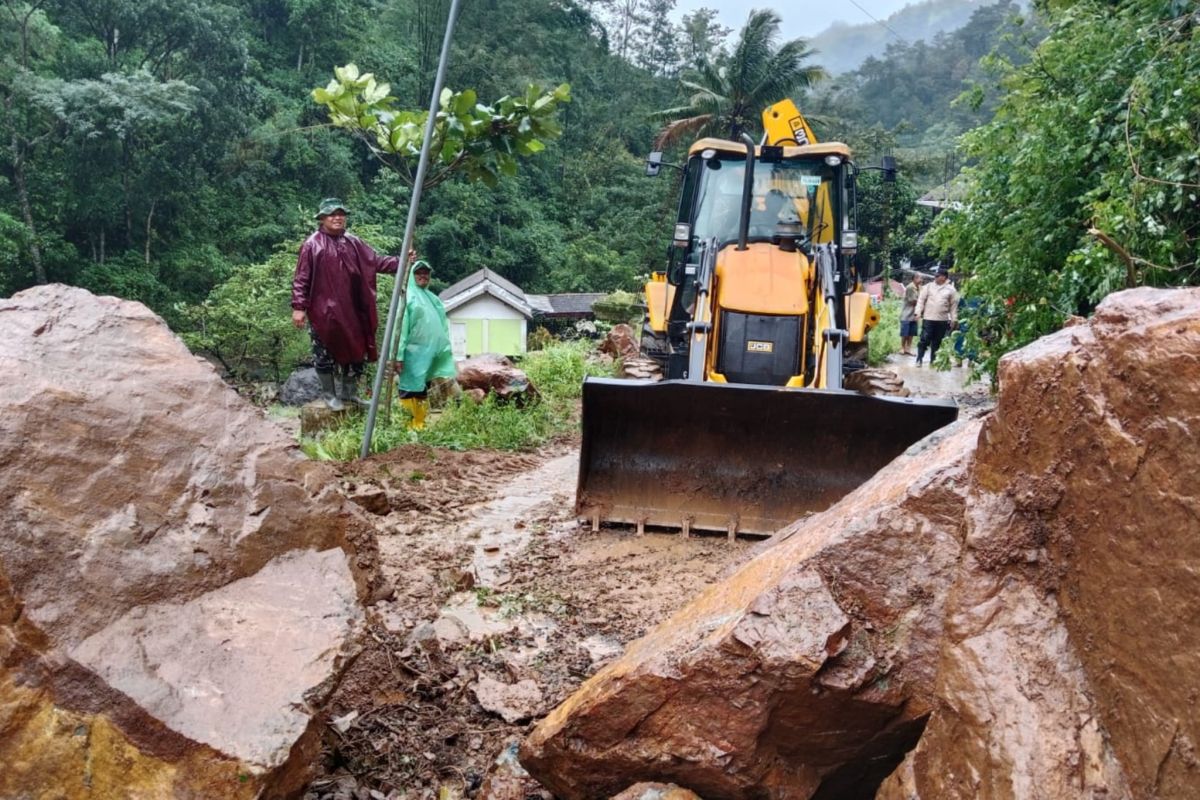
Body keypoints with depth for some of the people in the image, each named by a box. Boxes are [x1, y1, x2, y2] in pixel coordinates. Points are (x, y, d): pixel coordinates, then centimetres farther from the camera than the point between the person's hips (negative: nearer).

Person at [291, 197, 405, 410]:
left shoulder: (353, 243, 9)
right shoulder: (312, 245, -6)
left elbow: (376, 261, 5)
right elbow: (301, 279, -7)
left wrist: (400, 262, -10)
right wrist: (299, 307, -13)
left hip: (351, 310, 5)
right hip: (323, 311, -5)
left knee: (354, 349, 11)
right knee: (325, 353, 3)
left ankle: (349, 392, 24)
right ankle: (329, 394, 16)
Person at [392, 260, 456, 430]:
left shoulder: (433, 298, 19)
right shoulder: (407, 296, -2)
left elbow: (442, 326, 19)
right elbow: (400, 327, -9)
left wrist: (446, 349, 13)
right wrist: (398, 355, -17)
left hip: (429, 352, 7)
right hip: (413, 352, -7)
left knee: (422, 390, 11)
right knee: (410, 390, -6)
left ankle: (420, 424, 16)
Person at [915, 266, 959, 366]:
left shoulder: (951, 289, 2)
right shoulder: (929, 286, 4)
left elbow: (954, 305, 5)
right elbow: (921, 300, 5)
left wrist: (953, 319, 2)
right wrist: (918, 312, -5)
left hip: (942, 320, 1)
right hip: (928, 318, -1)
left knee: (937, 342, 7)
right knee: (924, 339, -5)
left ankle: (933, 360, 16)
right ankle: (919, 359, 1)